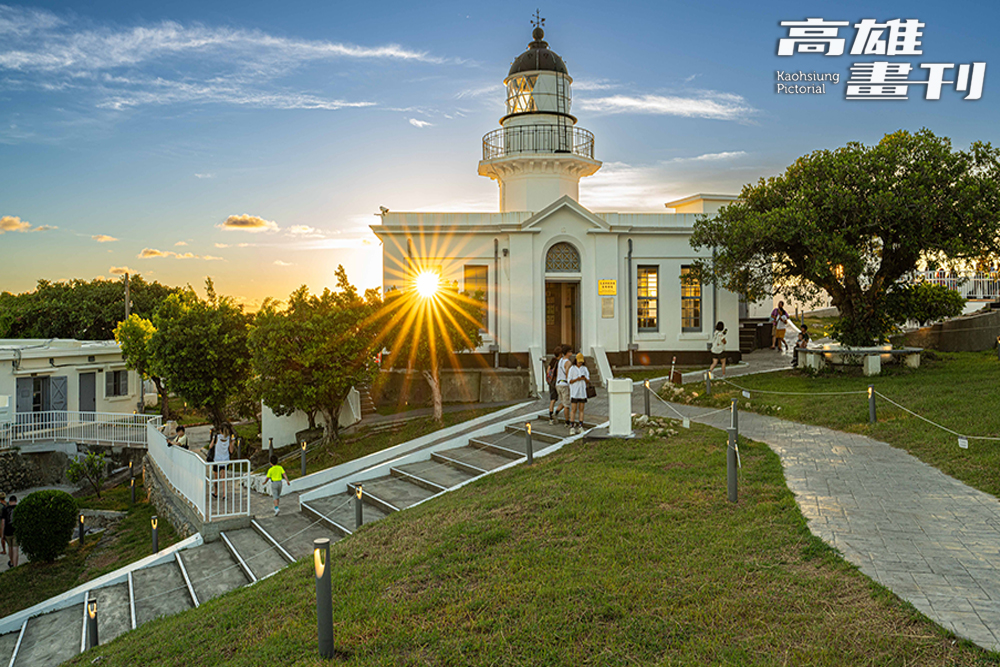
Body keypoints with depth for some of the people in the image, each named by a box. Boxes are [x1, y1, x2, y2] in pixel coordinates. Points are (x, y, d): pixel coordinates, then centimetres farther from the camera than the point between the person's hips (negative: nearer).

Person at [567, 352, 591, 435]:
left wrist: (584, 378, -11)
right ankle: (572, 427, -5)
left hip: (582, 391, 4)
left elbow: (588, 381, 11)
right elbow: (570, 381, -2)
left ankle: (580, 426, 8)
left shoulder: (585, 369, 11)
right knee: (574, 409, -7)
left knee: (581, 409, 4)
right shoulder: (572, 369, -1)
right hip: (574, 391, -4)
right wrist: (577, 379, -18)